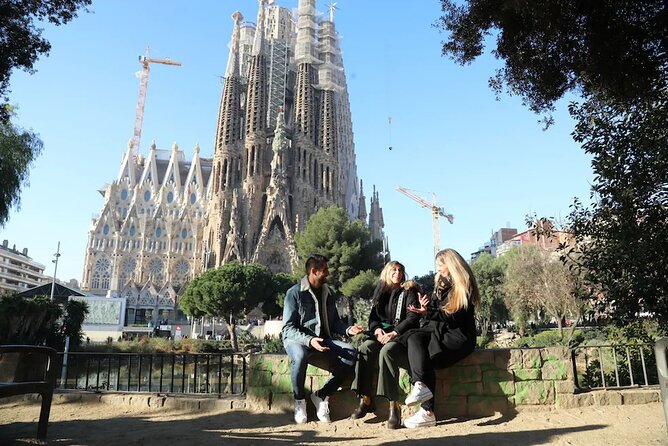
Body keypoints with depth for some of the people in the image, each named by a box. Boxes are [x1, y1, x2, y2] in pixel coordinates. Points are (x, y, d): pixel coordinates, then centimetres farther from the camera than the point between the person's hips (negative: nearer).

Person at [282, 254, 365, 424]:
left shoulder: (328, 293, 12)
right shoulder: (294, 293, -8)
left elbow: (334, 321, 17)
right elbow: (288, 328, -12)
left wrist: (348, 329, -6)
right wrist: (309, 340, -29)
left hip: (323, 340, 5)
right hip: (297, 340, -5)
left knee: (351, 354, -21)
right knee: (300, 356, -40)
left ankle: (321, 395, -8)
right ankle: (299, 400, -12)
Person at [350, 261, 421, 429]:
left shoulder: (408, 291, 7)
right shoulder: (380, 292, 20)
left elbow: (413, 317, -6)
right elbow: (372, 317, 14)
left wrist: (395, 332, -18)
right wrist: (377, 329, -9)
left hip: (402, 333, -4)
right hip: (382, 333, 4)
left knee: (386, 350, -36)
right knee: (365, 347, -28)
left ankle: (393, 405, -38)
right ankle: (365, 400, -26)